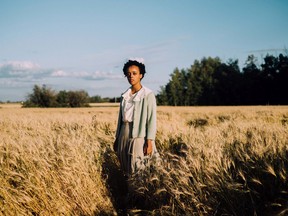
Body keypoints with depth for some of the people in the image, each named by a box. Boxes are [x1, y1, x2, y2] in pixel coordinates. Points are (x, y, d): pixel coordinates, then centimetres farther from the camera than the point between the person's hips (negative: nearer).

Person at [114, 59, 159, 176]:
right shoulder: (124, 96, 12)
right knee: (126, 168, 9)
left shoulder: (148, 95, -6)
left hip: (139, 135, -6)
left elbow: (151, 119, -9)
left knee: (139, 170, -7)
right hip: (124, 134, 6)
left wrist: (149, 142, -15)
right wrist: (117, 138, 15)